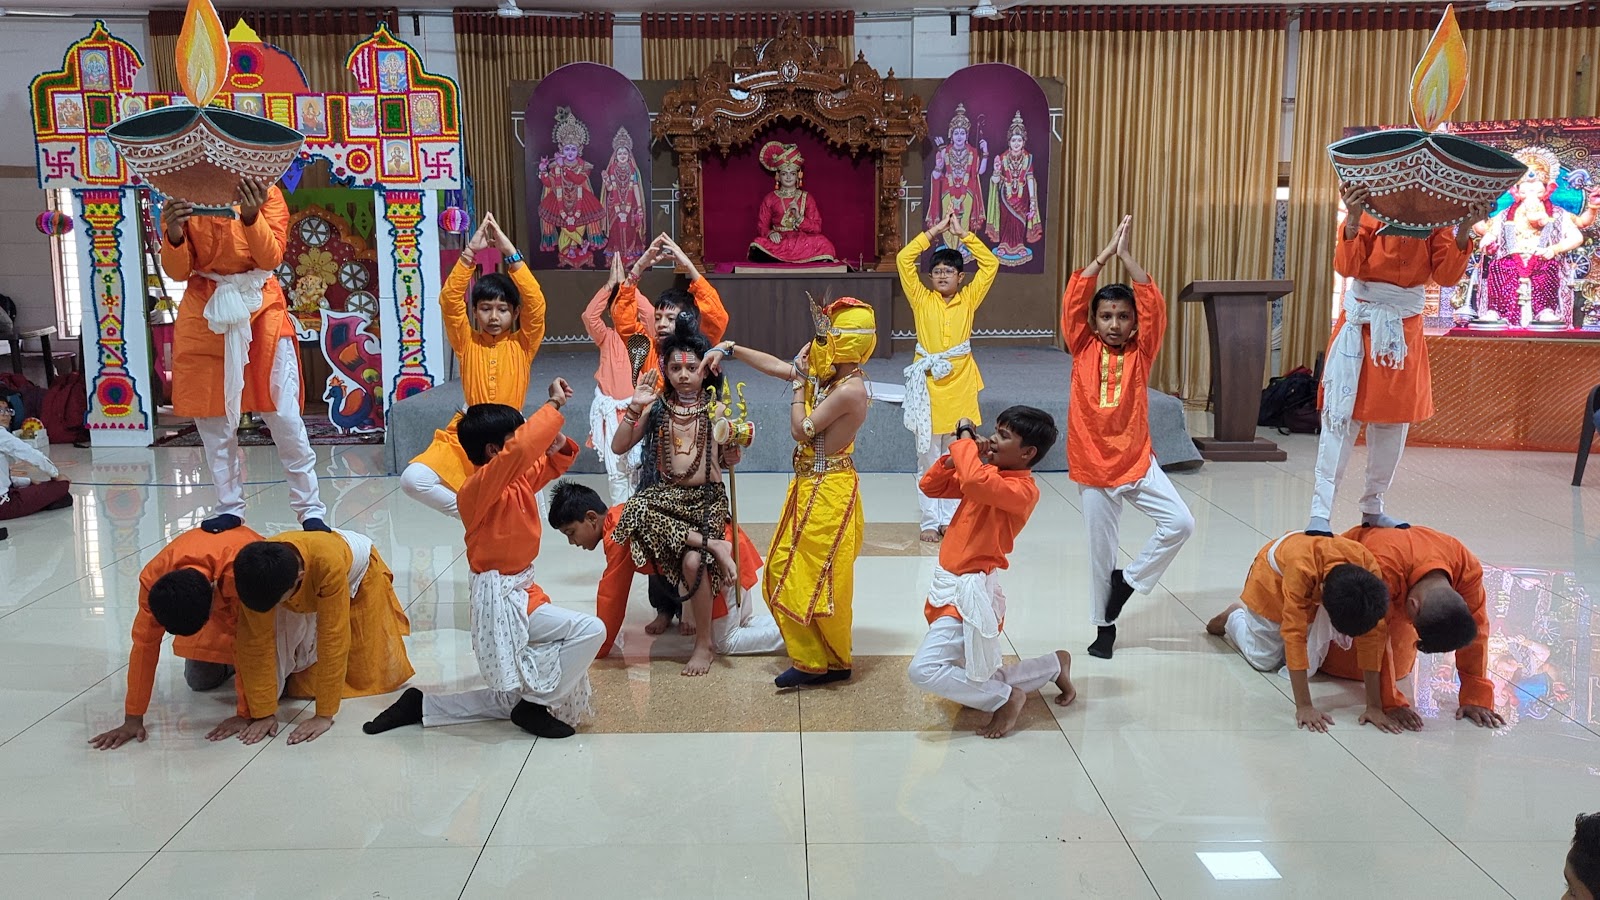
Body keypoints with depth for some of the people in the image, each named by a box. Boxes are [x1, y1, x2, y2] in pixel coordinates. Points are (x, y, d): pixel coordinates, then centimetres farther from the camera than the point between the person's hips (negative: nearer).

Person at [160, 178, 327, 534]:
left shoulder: (266, 195, -4)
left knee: (285, 417, -3)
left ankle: (311, 511, 6)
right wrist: (174, 236, -24)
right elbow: (177, 271, -4)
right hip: (205, 316, 2)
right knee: (213, 420, 6)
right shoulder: (182, 203, 1)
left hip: (260, 311, -2)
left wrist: (251, 216, -32)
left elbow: (271, 258, -15)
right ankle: (229, 509, 18)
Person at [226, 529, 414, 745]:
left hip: (358, 575, -3)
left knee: (368, 675, 1)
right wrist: (263, 713, -29)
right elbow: (258, 642, -30)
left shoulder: (328, 564, -48)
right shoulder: (255, 573, -38)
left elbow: (333, 638, -42)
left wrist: (324, 715, -37)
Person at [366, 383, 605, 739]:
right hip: (502, 601, -10)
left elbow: (552, 464, 22)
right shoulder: (480, 487, -21)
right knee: (590, 630, -19)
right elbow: (520, 450, -39)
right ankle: (535, 705, -4)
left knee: (513, 696, 17)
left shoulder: (518, 480, 5)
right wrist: (553, 406, -32)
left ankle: (423, 706, 22)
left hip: (520, 591, 10)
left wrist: (559, 444, -2)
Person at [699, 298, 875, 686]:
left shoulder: (849, 390, -22)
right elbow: (776, 366, 16)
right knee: (784, 570, 15)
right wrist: (730, 349, 14)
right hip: (808, 485, 10)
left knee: (817, 580, 1)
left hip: (829, 491, -10)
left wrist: (799, 382, -9)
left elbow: (800, 431, -19)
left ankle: (833, 663, 18)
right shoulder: (826, 375, 4)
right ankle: (811, 658, 24)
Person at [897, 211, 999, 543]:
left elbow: (991, 264, 0)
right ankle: (930, 520, 12)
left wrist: (963, 234, -2)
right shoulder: (922, 299, 1)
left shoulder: (969, 299, 4)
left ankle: (950, 517, 17)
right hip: (927, 382, -1)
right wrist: (934, 231, -4)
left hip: (960, 383, 1)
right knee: (928, 457, 5)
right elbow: (904, 259, -5)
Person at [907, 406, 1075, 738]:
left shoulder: (1023, 490, -18)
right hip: (952, 586, 10)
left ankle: (1006, 698, -3)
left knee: (924, 670, -22)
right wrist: (960, 453, -2)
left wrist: (965, 440, -21)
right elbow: (931, 485, 13)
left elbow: (975, 481, -38)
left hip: (970, 595, -10)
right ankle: (1056, 665, 31)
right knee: (977, 682, 19)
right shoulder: (991, 475, 10)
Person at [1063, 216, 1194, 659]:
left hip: (1138, 461, 1)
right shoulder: (1083, 349, 0)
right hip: (1092, 465, -1)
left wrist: (1127, 256, -14)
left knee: (1180, 523, -14)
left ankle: (1129, 579, 8)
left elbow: (1155, 305, -11)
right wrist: (1106, 252, -11)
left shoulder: (1141, 353, 1)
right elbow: (1073, 300, -10)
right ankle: (1105, 625, 25)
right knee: (1101, 548, 8)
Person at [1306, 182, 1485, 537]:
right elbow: (1347, 267, -17)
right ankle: (1320, 512, -8)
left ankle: (1373, 508, 25)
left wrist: (1464, 229, -20)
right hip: (1361, 325, -4)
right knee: (1342, 416, -7)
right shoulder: (1369, 213, -7)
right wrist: (1353, 220, -32)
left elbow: (1446, 274, -6)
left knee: (1394, 420, 11)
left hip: (1406, 330, 4)